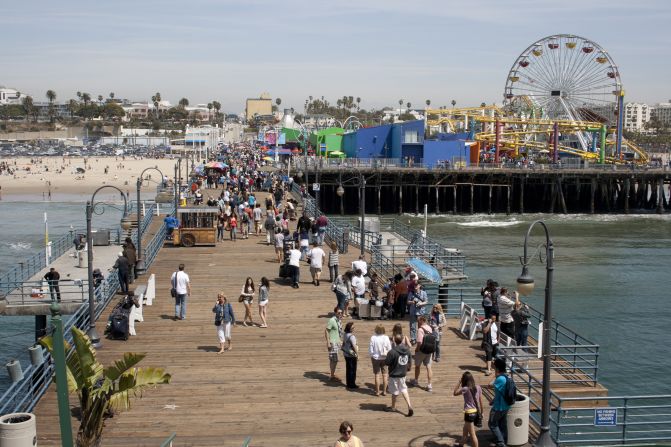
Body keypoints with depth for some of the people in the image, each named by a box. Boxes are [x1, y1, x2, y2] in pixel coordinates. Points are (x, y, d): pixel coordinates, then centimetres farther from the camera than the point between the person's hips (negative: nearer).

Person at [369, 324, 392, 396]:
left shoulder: (373, 338, -15)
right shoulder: (386, 338, -10)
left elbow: (370, 350, -9)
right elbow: (389, 349, -3)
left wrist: (371, 357, 6)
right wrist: (388, 357, 12)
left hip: (376, 358, -1)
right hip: (384, 358, 1)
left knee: (377, 375, 6)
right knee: (384, 374, 11)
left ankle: (377, 391, 10)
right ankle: (384, 391, 15)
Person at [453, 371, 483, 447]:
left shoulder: (465, 389, -16)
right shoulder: (478, 387, 0)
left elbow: (455, 393, 0)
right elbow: (481, 401, 6)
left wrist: (459, 381, -1)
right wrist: (481, 412, 17)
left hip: (469, 413, -7)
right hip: (476, 412, 7)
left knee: (472, 434, 0)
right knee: (465, 429, 28)